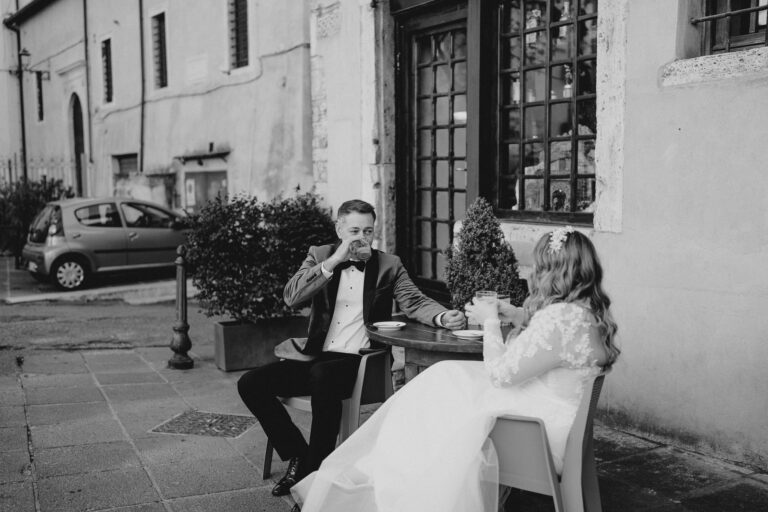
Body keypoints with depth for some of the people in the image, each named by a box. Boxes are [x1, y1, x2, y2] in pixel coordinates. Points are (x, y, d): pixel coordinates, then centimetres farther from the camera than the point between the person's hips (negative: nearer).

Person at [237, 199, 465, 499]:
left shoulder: (388, 265, 7)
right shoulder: (319, 256, 10)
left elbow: (415, 302, -2)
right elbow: (291, 297, -5)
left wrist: (443, 316, -24)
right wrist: (333, 261, -13)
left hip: (361, 363, -3)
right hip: (318, 358, 4)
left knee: (322, 375, -36)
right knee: (250, 384, -13)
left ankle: (316, 469, -18)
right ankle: (298, 454, 3)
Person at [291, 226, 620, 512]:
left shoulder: (562, 317, -28)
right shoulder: (589, 310, 2)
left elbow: (500, 373, -22)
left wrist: (490, 321, -8)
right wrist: (517, 316, 5)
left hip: (545, 427, -9)